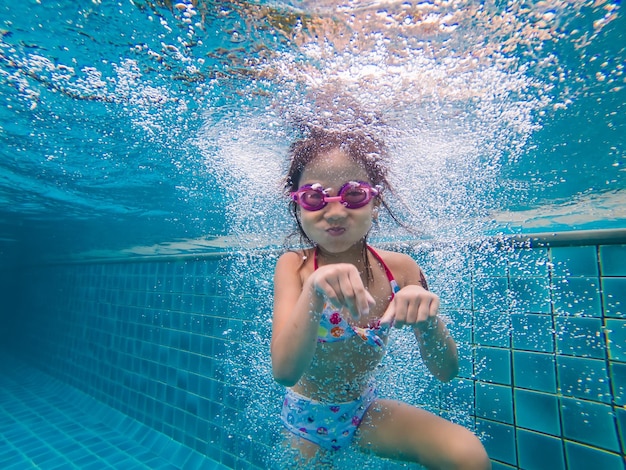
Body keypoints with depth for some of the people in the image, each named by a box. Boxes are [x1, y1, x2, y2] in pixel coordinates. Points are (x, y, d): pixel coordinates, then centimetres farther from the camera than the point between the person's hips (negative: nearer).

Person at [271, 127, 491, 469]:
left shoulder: (400, 269, -17)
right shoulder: (293, 266, -22)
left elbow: (445, 371, -13)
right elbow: (284, 373, -32)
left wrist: (426, 321, -35)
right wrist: (314, 291, -48)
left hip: (366, 410, 2)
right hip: (307, 419, -1)